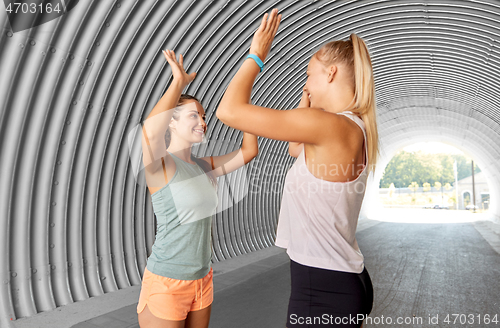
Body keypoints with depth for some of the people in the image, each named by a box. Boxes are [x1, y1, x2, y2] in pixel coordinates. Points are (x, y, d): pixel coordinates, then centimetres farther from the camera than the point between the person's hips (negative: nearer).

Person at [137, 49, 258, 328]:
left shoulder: (205, 167, 5)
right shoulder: (159, 165, -15)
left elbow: (250, 151, 2)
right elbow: (150, 131, -37)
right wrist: (179, 82, -27)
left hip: (203, 279, 7)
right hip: (166, 283, -6)